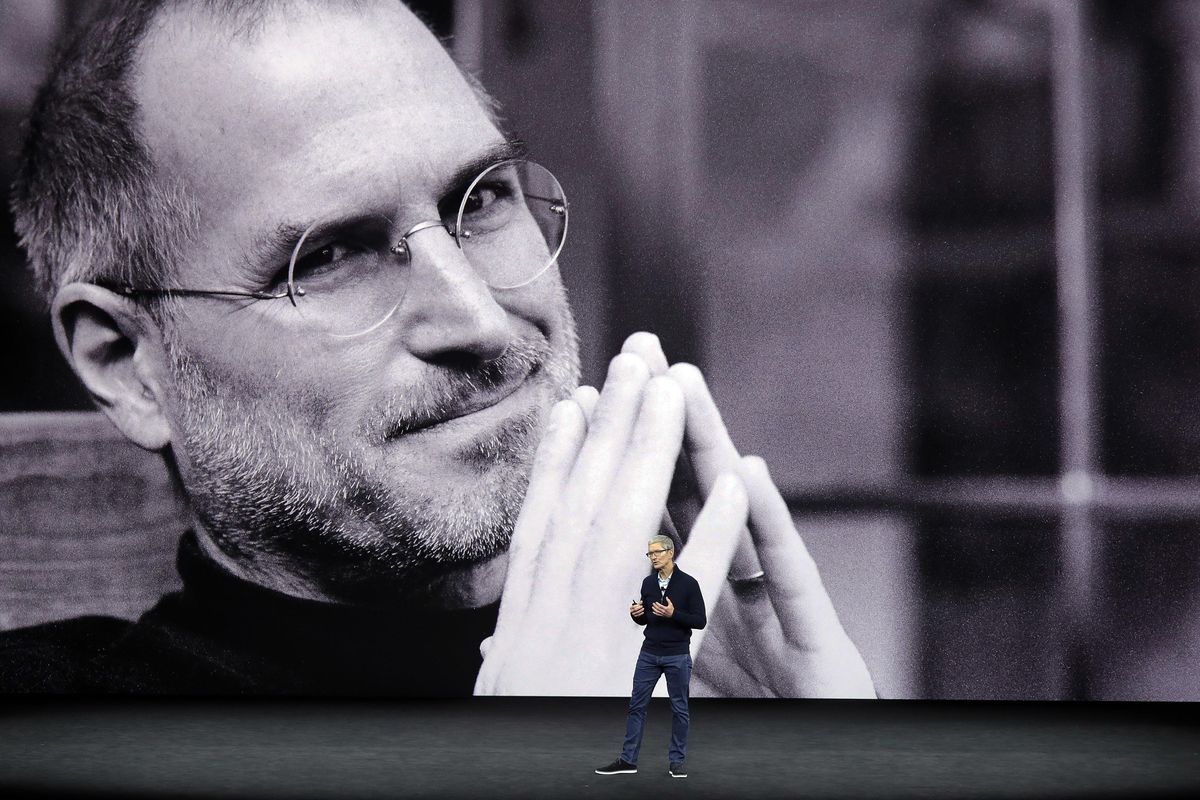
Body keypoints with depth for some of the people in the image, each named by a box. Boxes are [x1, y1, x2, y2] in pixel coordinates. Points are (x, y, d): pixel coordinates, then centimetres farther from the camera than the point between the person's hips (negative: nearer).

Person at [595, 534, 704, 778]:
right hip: (649, 655, 5)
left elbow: (700, 621, -10)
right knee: (637, 705, 4)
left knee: (679, 709, 4)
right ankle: (628, 760, 8)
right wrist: (636, 614, -7)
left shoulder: (688, 584, -10)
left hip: (677, 657, -5)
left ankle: (677, 760, 14)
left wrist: (673, 614, -24)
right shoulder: (648, 583, 6)